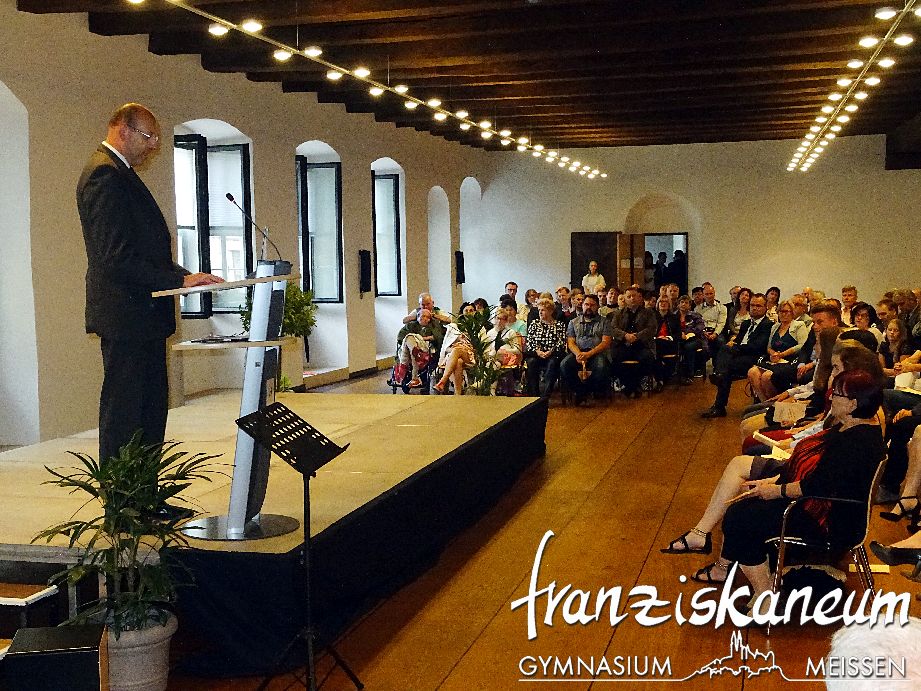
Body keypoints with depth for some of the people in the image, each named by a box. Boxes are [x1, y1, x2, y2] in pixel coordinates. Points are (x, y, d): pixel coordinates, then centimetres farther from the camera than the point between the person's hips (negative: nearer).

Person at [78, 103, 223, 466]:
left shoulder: (120, 174, 19)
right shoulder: (105, 175, -14)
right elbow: (117, 257, -22)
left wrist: (185, 276, 8)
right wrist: (179, 280, -21)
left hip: (143, 315, 11)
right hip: (126, 315, -11)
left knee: (152, 408, 14)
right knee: (124, 413, -4)